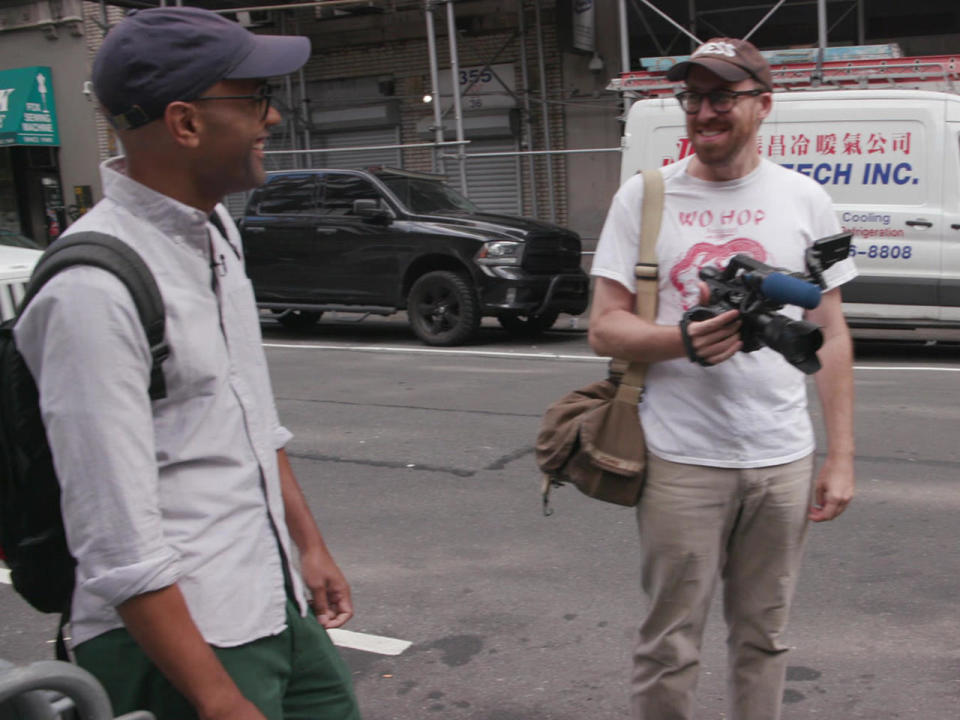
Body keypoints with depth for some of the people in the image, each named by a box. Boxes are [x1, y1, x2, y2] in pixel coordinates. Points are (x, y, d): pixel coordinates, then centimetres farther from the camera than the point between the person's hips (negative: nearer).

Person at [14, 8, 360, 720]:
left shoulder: (216, 229, 7)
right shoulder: (96, 287, -21)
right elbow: (118, 541, -22)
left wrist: (310, 545, 17)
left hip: (278, 605, 8)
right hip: (180, 634, -8)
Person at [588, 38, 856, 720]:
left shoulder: (804, 199, 5)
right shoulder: (644, 196, 1)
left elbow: (831, 336, 8)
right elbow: (605, 328, 0)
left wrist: (841, 456, 3)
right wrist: (685, 340, -20)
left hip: (782, 461, 2)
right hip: (680, 460, -1)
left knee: (764, 638, 14)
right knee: (670, 646, 5)